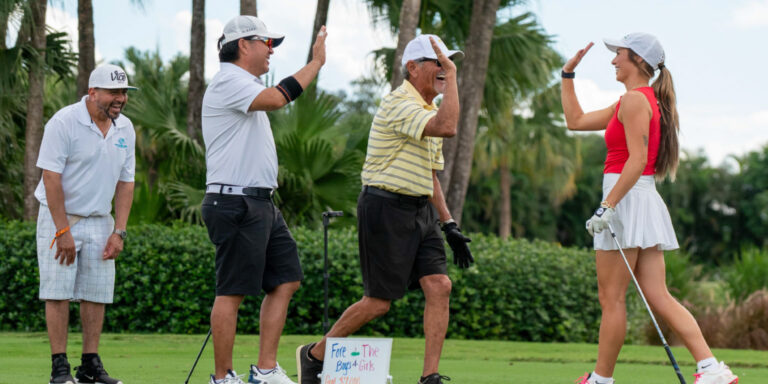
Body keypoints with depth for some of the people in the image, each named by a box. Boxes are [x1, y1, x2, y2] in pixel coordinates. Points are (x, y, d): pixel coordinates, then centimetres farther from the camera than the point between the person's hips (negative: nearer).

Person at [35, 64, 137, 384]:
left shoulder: (125, 129, 4)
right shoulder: (64, 122, -14)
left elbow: (125, 183, 9)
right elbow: (51, 178, -16)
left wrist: (119, 232, 2)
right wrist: (63, 231, -18)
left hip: (100, 221, 5)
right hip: (60, 217, -5)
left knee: (97, 294, 2)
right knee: (58, 292, -7)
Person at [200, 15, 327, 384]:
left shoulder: (247, 85, 22)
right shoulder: (228, 82, -12)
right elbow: (275, 98, -28)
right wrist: (315, 63, -22)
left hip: (261, 205, 11)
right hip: (236, 203, -11)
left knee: (286, 280, 8)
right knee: (232, 291, -6)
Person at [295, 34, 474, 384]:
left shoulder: (428, 110, 16)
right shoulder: (399, 105, -15)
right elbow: (447, 127, -33)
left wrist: (449, 224, 17)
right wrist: (451, 75, -26)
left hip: (420, 211, 9)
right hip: (386, 209, -9)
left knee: (439, 286, -7)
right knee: (379, 300, -3)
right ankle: (314, 355, 15)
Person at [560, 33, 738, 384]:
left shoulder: (634, 99, -8)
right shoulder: (644, 101, 22)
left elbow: (637, 159, -19)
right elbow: (575, 120, 29)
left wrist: (608, 206, -23)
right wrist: (568, 74, 28)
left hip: (627, 198, -9)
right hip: (646, 200, 9)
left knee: (611, 297, -1)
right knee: (658, 298, 2)